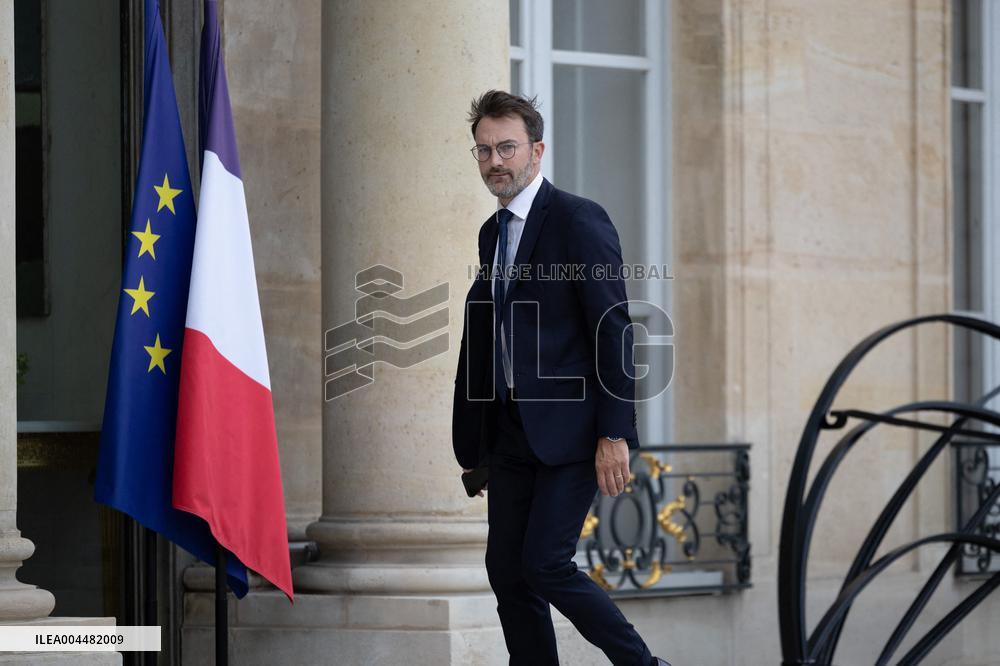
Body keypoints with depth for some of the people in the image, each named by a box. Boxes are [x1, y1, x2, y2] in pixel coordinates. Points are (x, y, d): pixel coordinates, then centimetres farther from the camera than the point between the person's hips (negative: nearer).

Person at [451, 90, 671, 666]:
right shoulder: (493, 233, 15)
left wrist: (615, 434, -20)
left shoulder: (579, 220, -9)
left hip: (571, 428, -8)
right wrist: (474, 444, 18)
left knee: (545, 564, -14)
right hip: (513, 433, 8)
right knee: (507, 571, 4)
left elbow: (614, 331, -14)